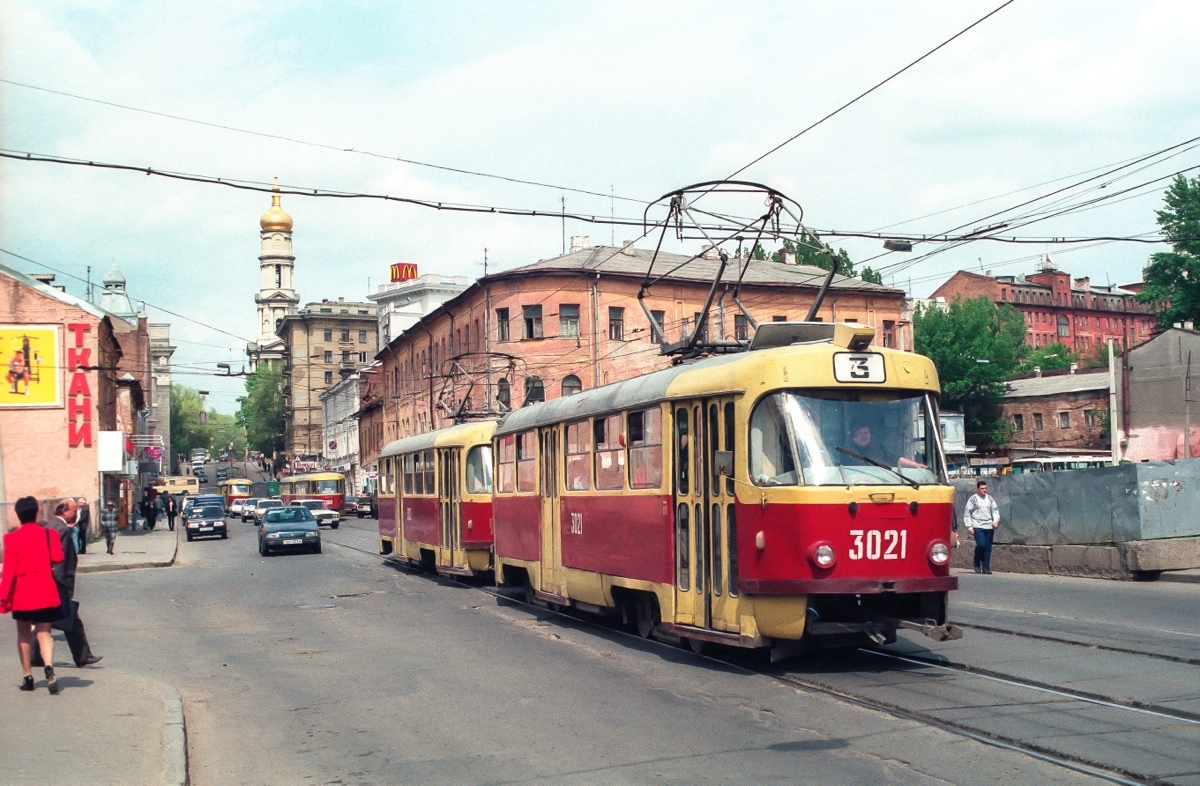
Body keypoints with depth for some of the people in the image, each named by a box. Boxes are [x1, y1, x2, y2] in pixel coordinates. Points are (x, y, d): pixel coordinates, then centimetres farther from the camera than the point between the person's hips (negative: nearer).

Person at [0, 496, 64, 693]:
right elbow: (57, 557, -8)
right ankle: (49, 667, -24)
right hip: (44, 592, 0)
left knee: (23, 634, 15)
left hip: (22, 593, 0)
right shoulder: (47, 533, -1)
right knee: (44, 633, 2)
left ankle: (28, 677, 17)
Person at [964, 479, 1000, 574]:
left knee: (988, 547, 2)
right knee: (981, 544, -18)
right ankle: (977, 563, 3)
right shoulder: (973, 499, 3)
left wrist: (996, 521, -2)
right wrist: (969, 527, -3)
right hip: (978, 526, -4)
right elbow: (967, 513, 3)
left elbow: (995, 510, 16)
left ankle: (986, 567, 8)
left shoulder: (990, 498, 15)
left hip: (989, 526, 4)